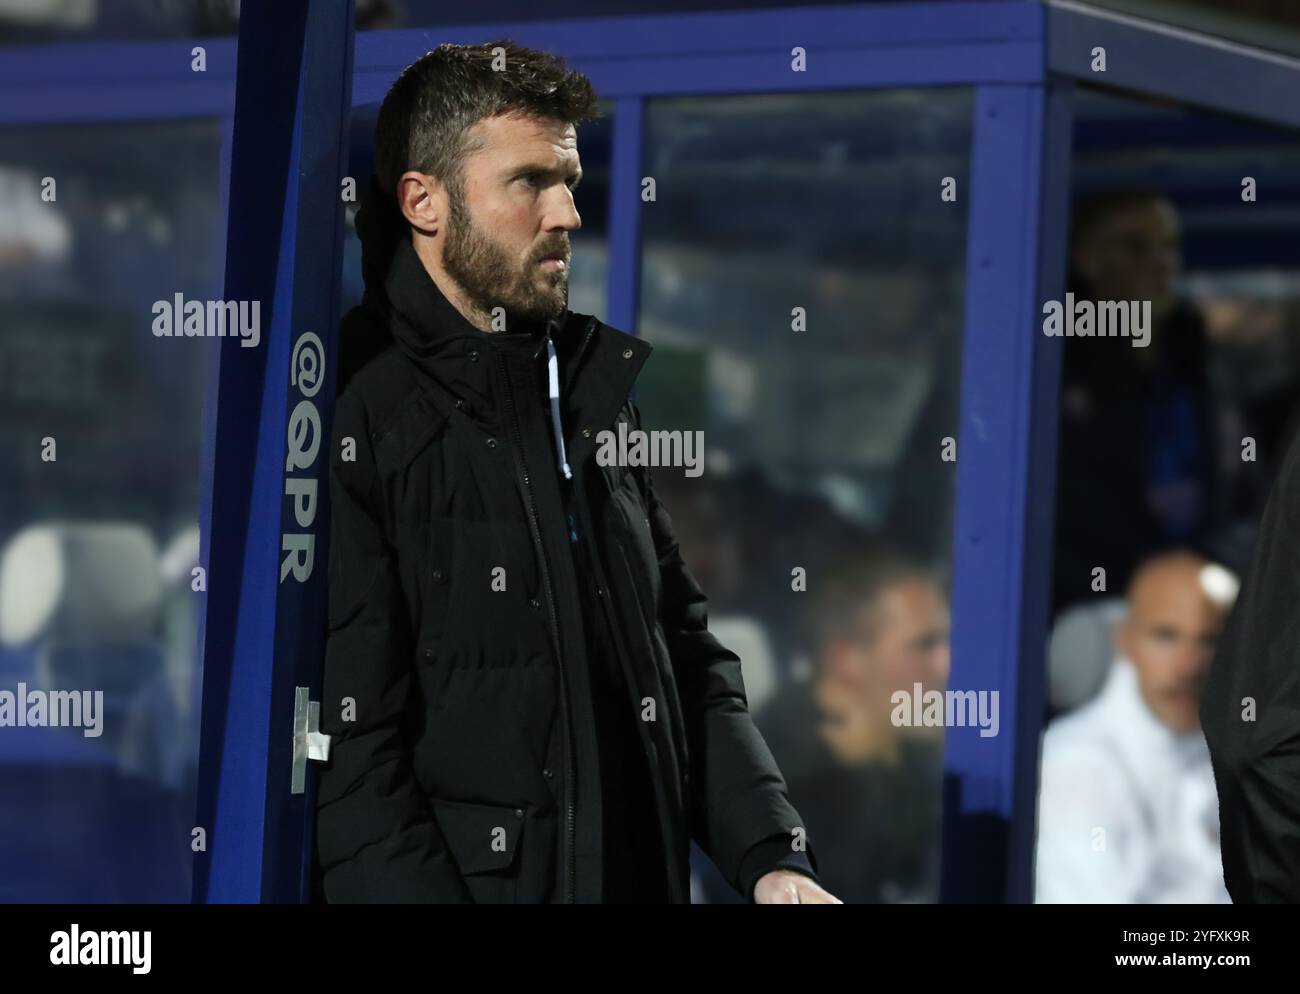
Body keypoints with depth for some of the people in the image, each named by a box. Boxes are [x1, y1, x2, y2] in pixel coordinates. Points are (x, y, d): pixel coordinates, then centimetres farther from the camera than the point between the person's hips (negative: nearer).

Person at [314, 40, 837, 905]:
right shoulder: (360, 421, -12)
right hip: (474, 877, -6)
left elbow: (688, 655, 11)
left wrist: (773, 860, -2)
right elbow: (352, 755, -16)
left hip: (651, 878, 6)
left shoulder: (597, 387, 9)